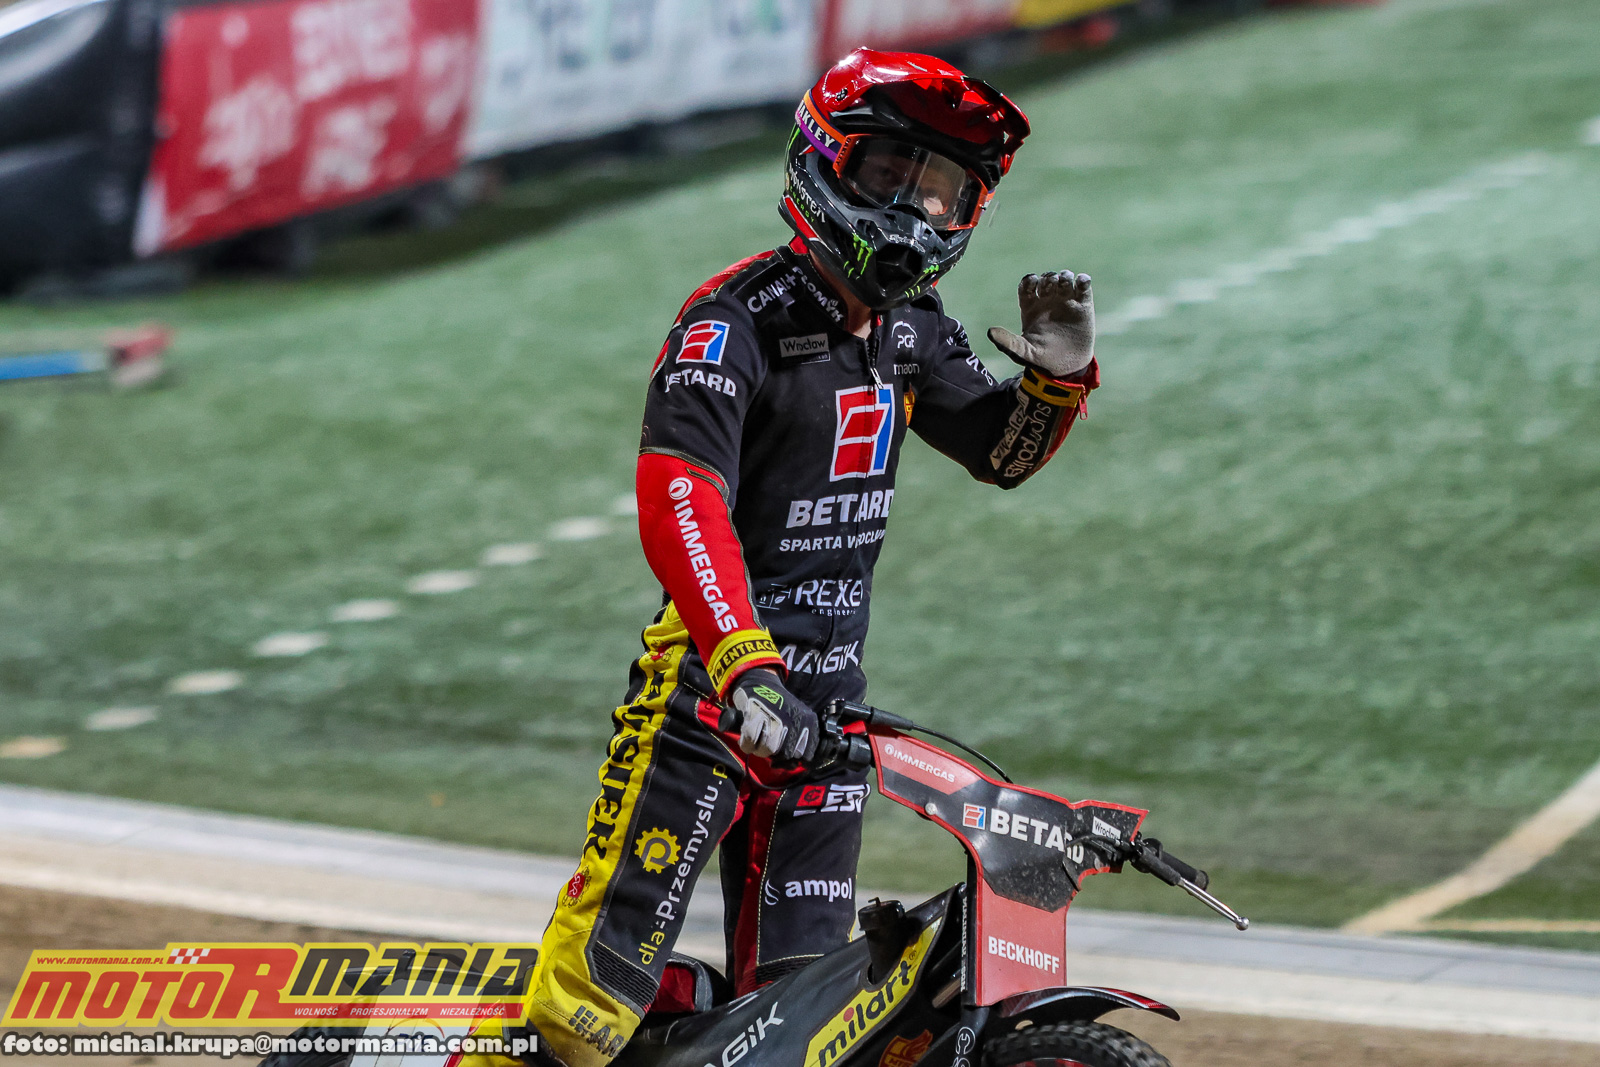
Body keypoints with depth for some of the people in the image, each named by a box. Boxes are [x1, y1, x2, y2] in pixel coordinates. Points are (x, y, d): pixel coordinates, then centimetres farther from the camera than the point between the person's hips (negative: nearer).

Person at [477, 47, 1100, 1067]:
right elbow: (679, 504, -28)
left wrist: (1059, 377, 1)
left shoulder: (909, 332, 10)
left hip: (830, 700, 7)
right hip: (710, 674, -7)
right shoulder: (737, 320, -15)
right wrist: (745, 664, -39)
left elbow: (1002, 450, 24)